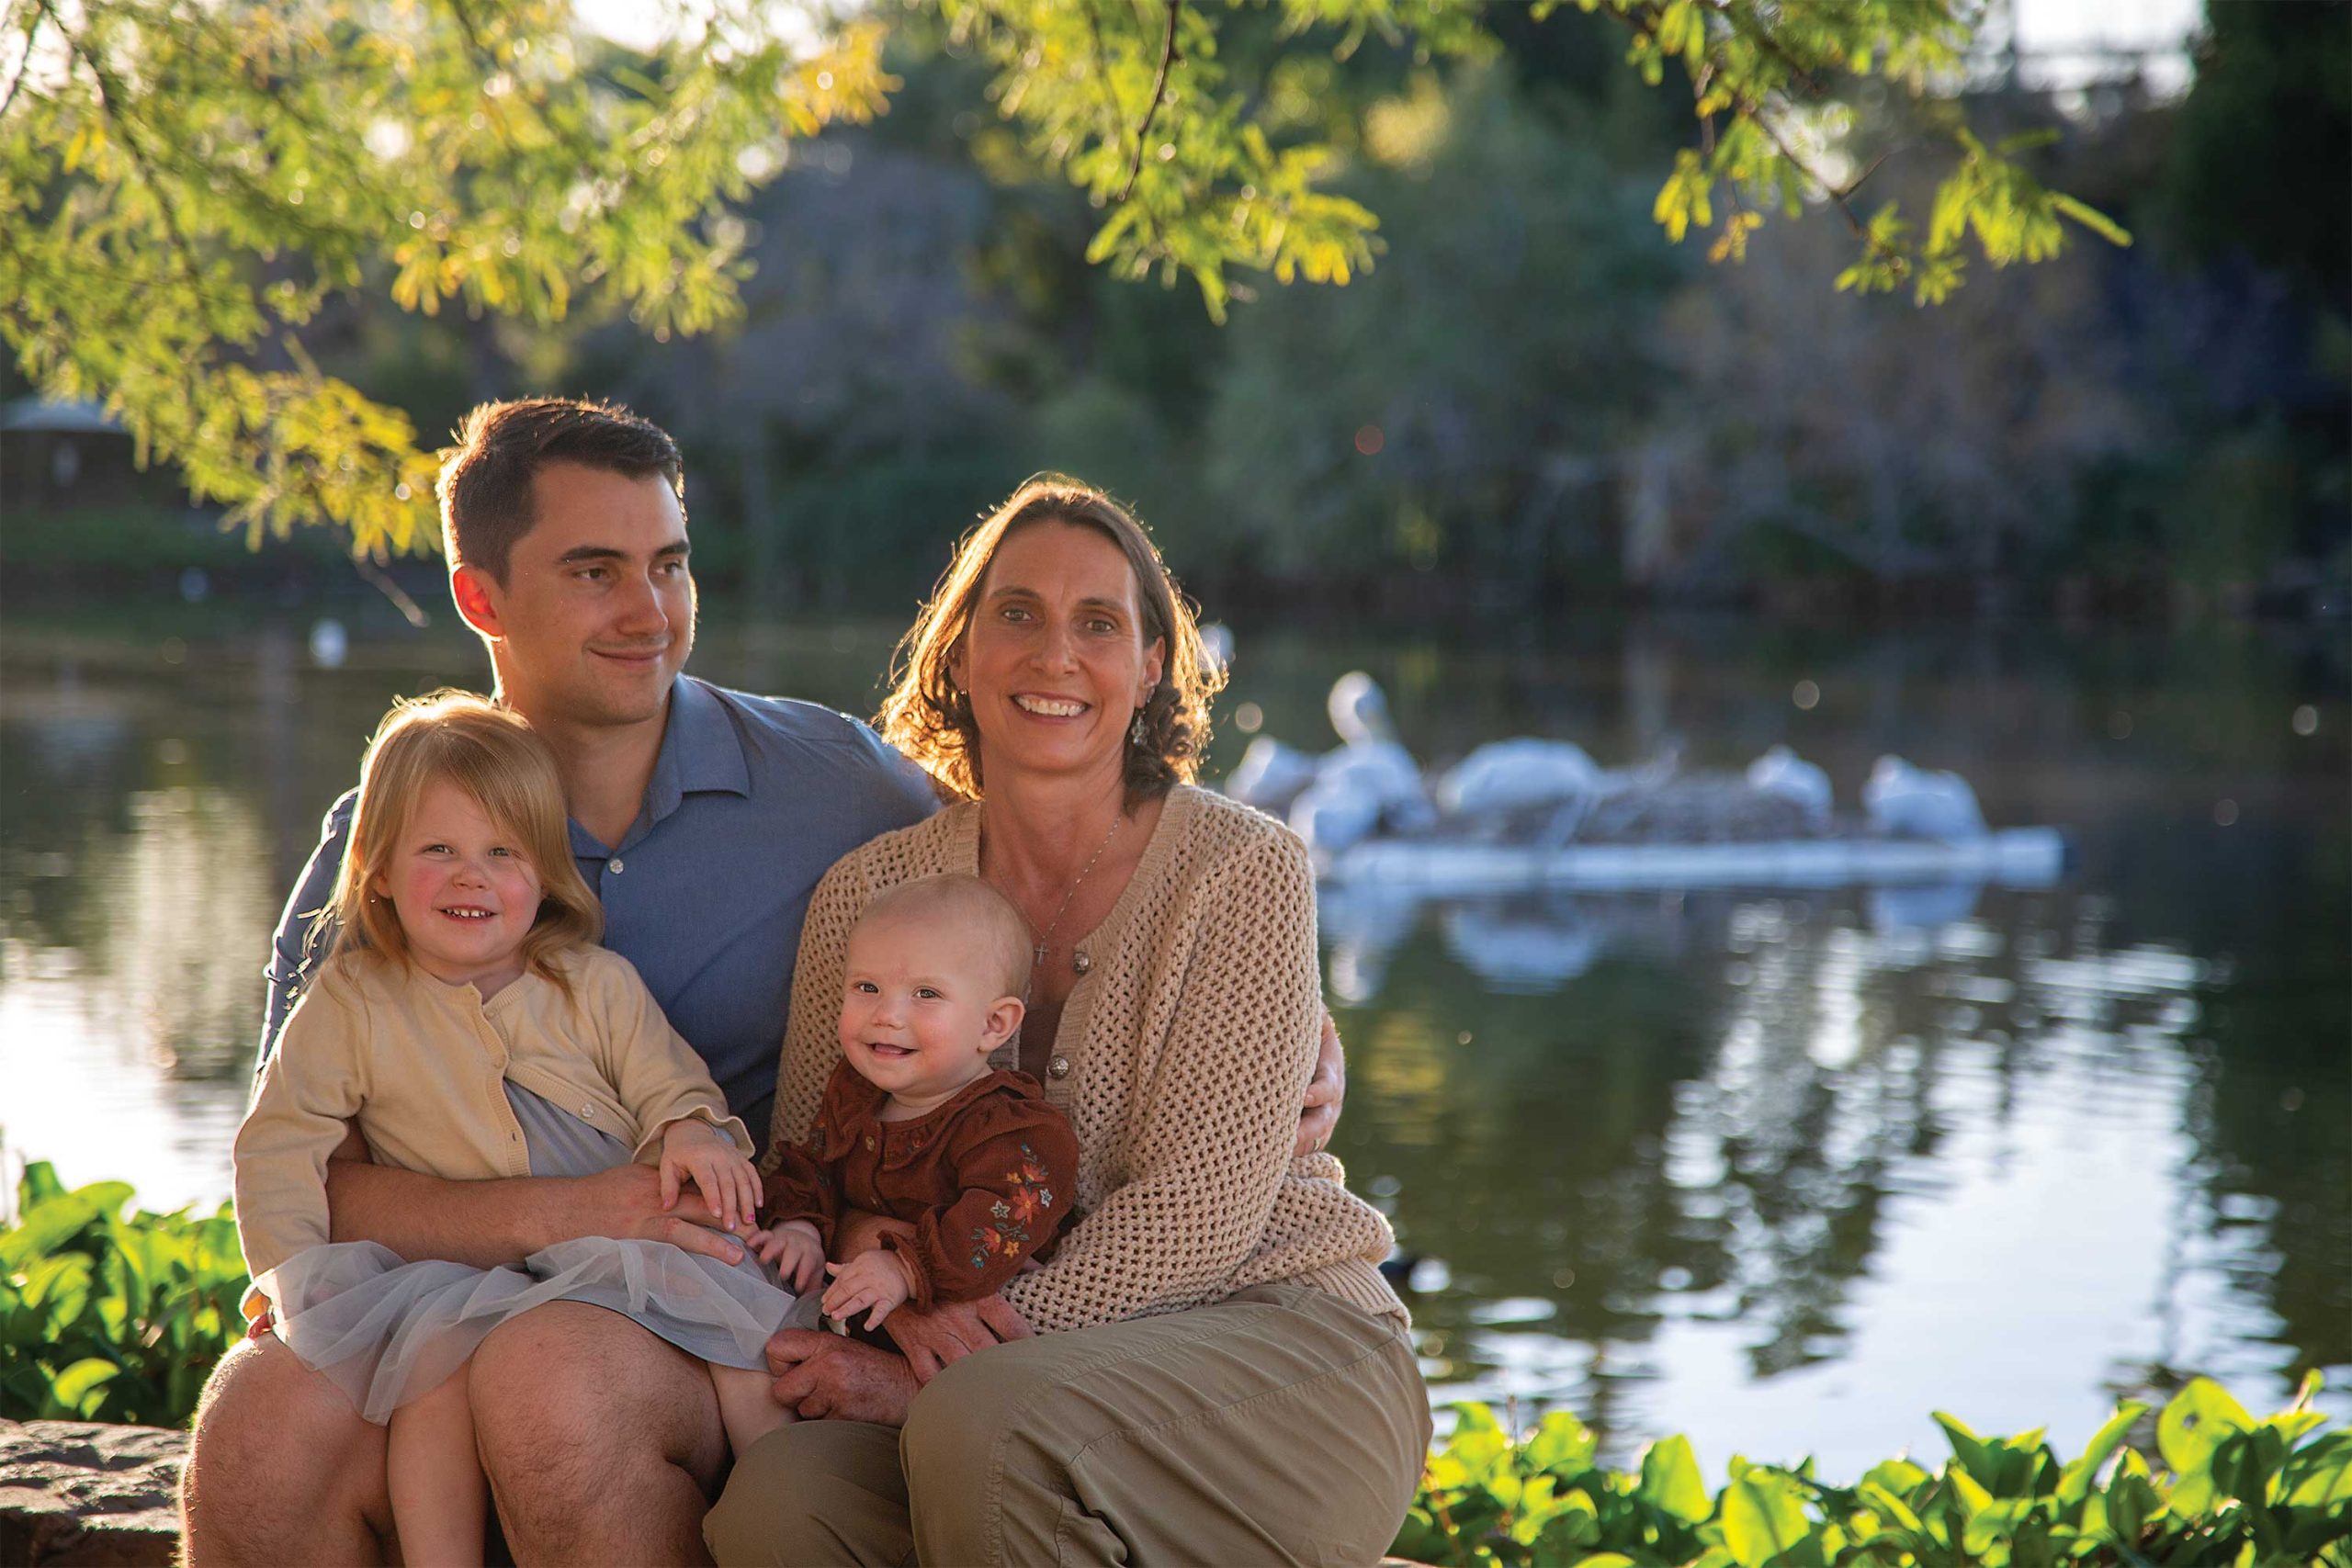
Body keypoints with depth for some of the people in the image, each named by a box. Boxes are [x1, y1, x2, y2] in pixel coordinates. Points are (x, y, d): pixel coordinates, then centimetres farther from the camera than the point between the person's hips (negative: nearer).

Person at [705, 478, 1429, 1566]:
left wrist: (935, 1375, -19)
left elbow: (1200, 1211, -13)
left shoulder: (1245, 872, -5)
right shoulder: (869, 893, 7)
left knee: (982, 1425, -34)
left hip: (1276, 1341, -3)